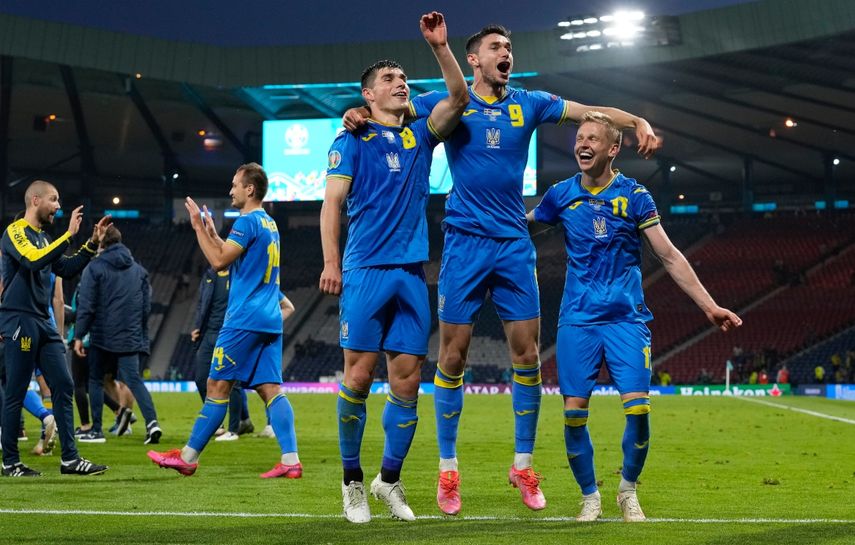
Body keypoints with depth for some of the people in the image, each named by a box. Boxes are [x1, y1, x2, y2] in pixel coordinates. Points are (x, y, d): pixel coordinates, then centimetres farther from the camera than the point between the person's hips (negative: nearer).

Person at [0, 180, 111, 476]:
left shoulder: (42, 237, 19)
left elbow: (66, 269, 22)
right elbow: (34, 261, -25)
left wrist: (92, 244, 13)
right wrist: (69, 235, -23)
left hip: (43, 323, 9)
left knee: (63, 386, 3)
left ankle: (69, 458, 4)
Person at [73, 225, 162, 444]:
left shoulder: (94, 268, -5)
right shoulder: (139, 270, 11)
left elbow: (86, 305, -9)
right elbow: (146, 305, 13)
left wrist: (79, 336, -5)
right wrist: (141, 336, 20)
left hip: (102, 336, -3)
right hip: (131, 338, 4)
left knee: (96, 380, 11)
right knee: (133, 379, 0)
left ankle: (96, 430, 12)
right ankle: (151, 421, -21)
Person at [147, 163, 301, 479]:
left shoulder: (247, 222, -10)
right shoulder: (269, 224, 19)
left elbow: (219, 262, -14)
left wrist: (199, 227, -7)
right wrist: (211, 233, 28)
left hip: (245, 320, -9)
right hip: (269, 322, 9)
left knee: (217, 386, -2)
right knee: (270, 388, 2)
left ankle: (188, 457, 4)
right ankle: (290, 461, -9)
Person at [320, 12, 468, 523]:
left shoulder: (420, 136, 16)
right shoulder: (352, 140, 5)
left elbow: (459, 98, 3)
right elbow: (333, 201, 0)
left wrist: (441, 48, -7)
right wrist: (331, 262, -10)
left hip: (412, 273, 4)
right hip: (366, 271, -4)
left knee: (407, 381, 1)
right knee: (359, 375, -6)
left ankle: (390, 480, 14)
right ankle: (352, 481, 6)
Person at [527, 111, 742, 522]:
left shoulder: (634, 195, -1)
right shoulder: (561, 195, 4)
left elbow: (670, 257, 0)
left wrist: (709, 305, -5)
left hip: (626, 318, -1)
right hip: (577, 319, 1)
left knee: (637, 408, -12)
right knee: (574, 411, -6)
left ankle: (628, 489, 11)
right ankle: (589, 496, 14)